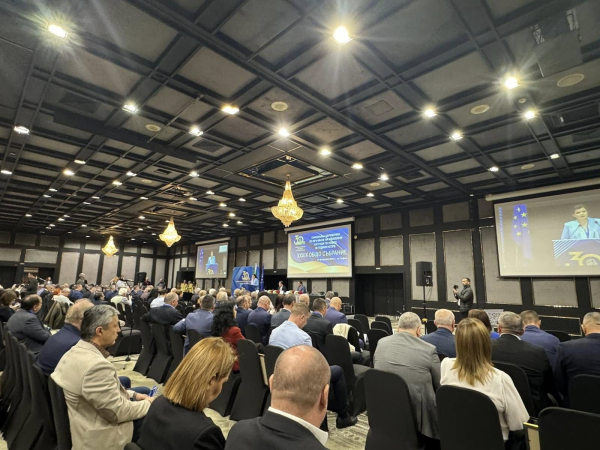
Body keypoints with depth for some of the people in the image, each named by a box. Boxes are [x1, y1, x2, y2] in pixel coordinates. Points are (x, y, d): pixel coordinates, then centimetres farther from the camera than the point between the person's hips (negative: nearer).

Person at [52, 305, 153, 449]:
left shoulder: (76, 351, -3)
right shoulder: (97, 365, -33)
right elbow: (118, 412, -25)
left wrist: (133, 394, 3)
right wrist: (148, 403, -11)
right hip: (101, 436, -9)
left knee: (144, 391, 17)